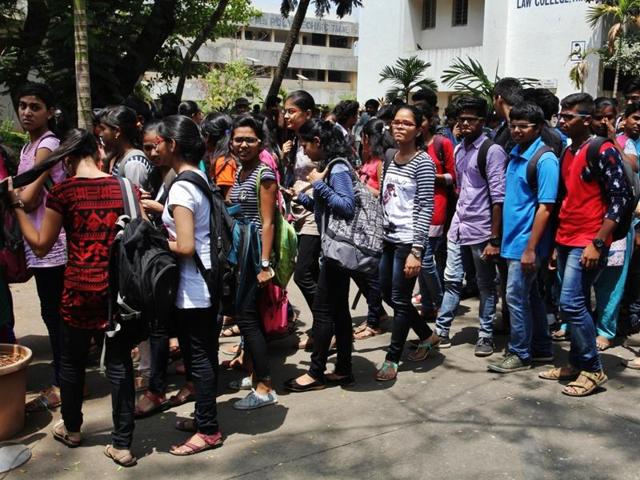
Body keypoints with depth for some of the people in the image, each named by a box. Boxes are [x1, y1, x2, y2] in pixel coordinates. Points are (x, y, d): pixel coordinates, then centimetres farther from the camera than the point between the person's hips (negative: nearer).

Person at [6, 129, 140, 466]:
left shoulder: (63, 191, -8)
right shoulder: (124, 186, 0)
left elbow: (40, 246, 0)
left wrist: (17, 206, 9)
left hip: (80, 290, -2)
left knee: (72, 361, 19)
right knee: (119, 364, 9)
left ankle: (71, 429, 39)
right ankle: (122, 445, 14)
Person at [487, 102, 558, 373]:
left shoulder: (545, 160, -14)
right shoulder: (515, 155, 10)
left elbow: (545, 207, -18)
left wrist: (530, 249, -20)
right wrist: (502, 238, 14)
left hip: (526, 242, -8)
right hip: (512, 239, 8)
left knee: (516, 297, -2)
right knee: (529, 296, 15)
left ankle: (519, 354, 11)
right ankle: (542, 348, 28)